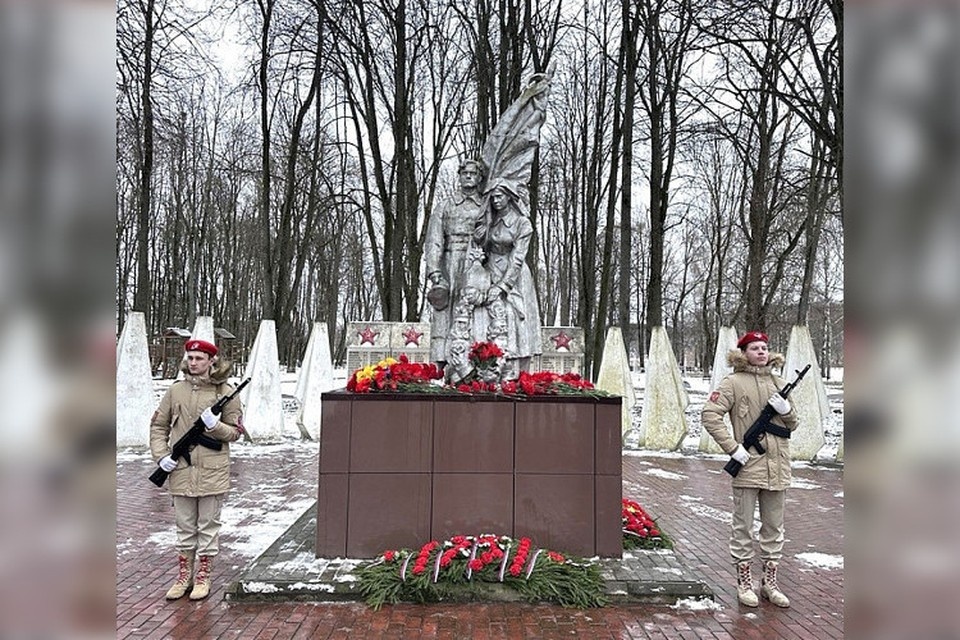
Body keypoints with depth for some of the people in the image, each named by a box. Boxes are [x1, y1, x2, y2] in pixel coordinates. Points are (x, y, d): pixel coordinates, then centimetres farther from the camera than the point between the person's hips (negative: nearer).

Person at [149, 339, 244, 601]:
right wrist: (161, 455, -2)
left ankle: (203, 577, 23)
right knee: (184, 527, 15)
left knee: (208, 526, 9)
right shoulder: (175, 390, 3)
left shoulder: (226, 392, -5)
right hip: (181, 471, 3)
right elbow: (158, 425, 10)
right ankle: (184, 576, 29)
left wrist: (215, 426, -19)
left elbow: (236, 431, -1)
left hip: (212, 472, -2)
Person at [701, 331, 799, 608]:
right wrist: (733, 448, -17)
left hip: (777, 467, 6)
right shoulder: (733, 382, -6)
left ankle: (769, 583, 27)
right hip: (748, 466, -5)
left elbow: (793, 425, 19)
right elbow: (709, 415, -14)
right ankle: (744, 583, 17)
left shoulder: (779, 384, 12)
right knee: (743, 527, 5)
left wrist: (786, 410, -4)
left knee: (774, 527, 14)